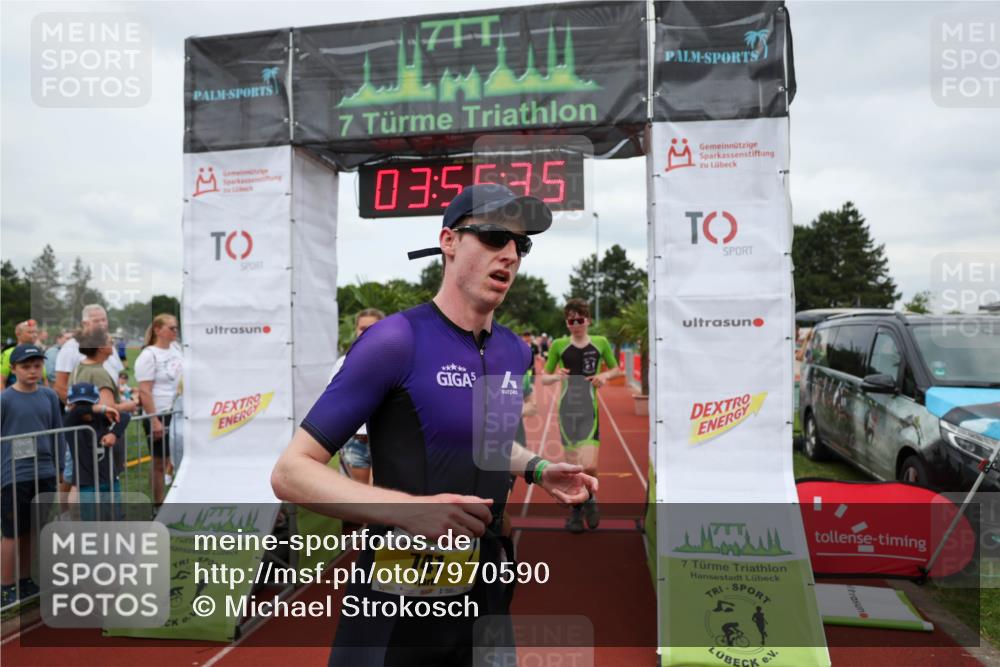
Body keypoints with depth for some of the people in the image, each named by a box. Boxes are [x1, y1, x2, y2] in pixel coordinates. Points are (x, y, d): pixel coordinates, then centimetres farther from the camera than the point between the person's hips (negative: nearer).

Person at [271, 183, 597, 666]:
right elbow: (290, 472, -17)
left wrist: (538, 471, 4)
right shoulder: (396, 339, -18)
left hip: (488, 591, 6)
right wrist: (409, 509, -29)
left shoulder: (516, 352, 2)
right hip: (400, 605, -6)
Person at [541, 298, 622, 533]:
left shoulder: (600, 342, 4)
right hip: (567, 408, 1)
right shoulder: (559, 345, 3)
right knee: (572, 465, 5)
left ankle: (588, 498, 20)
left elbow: (617, 369, 16)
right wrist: (556, 376, -13)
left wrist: (605, 375, -5)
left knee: (589, 466, -12)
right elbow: (544, 377, 9)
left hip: (589, 409, -1)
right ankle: (576, 509, 26)